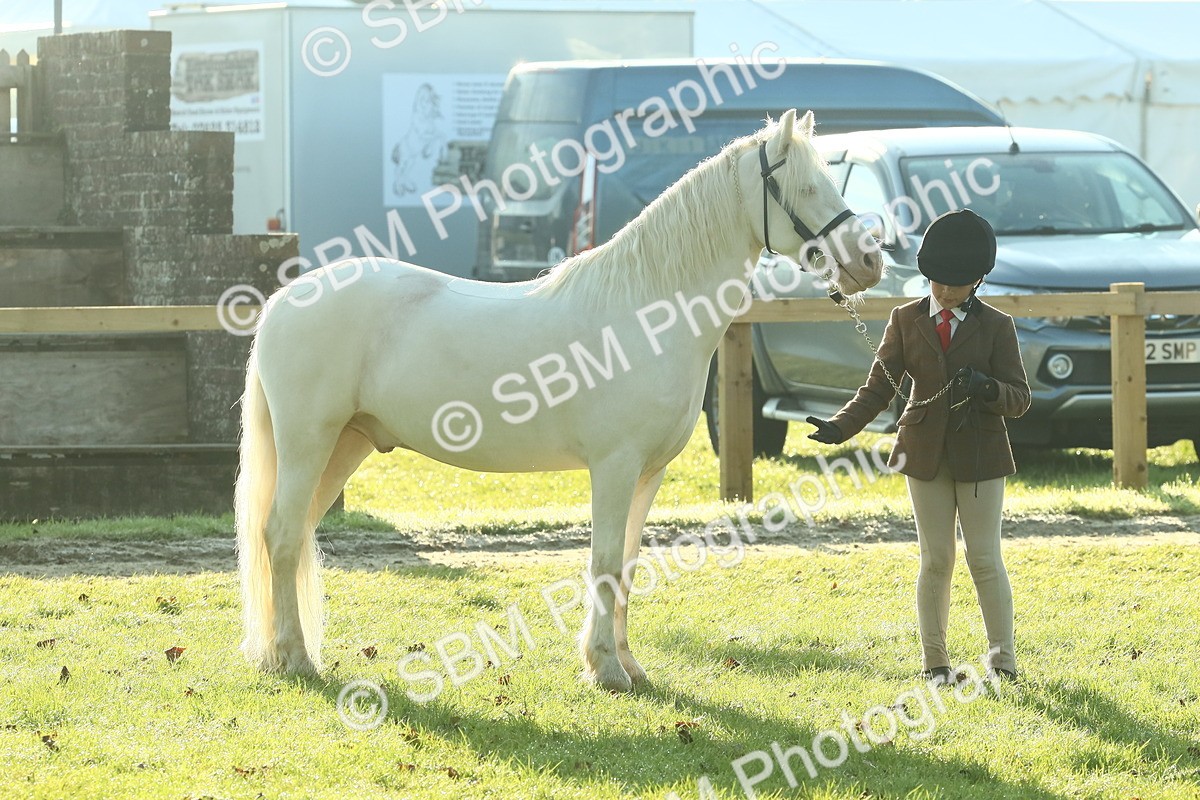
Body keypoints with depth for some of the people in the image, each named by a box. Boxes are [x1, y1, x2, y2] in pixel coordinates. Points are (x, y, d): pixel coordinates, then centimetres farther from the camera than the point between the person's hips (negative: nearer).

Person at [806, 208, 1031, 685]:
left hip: (980, 453, -1)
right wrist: (841, 427, -16)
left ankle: (1002, 658, 10)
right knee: (935, 560, 4)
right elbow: (879, 387, 0)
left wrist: (986, 388, -25)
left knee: (984, 559, -1)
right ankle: (935, 661, 13)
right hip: (926, 453, 1)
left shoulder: (996, 327, -1)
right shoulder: (906, 321, 3)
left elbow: (1019, 399, -3)